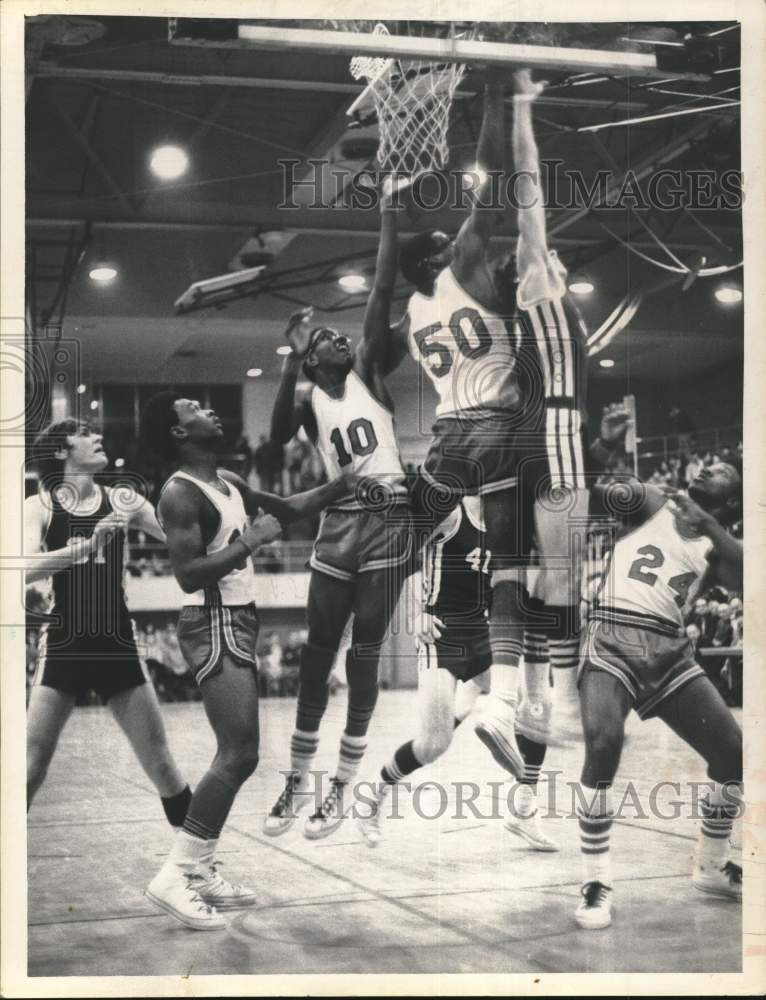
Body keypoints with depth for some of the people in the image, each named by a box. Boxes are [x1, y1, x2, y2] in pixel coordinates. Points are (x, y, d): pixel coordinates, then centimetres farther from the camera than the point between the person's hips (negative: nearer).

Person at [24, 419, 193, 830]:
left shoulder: (121, 500, 5)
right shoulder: (40, 507, -2)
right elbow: (27, 568, -19)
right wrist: (87, 547, -30)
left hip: (117, 644, 2)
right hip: (63, 645, -2)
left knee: (160, 762, 5)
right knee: (32, 766, -3)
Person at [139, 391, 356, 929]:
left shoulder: (229, 481, 13)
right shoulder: (180, 494, -15)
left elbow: (290, 508, 23)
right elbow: (189, 575, -22)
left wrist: (347, 483, 14)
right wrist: (251, 541, -20)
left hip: (239, 622, 10)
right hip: (215, 625, -10)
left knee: (237, 754, 12)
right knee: (239, 755, -16)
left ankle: (201, 871, 19)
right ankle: (174, 875, -11)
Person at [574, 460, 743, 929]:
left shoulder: (714, 544, 14)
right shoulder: (650, 502, 11)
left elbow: (747, 580, -7)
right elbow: (598, 493, -4)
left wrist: (710, 527, -15)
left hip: (671, 651, 5)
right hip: (613, 638, -4)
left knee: (734, 754, 2)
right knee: (603, 741, -28)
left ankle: (712, 866, 28)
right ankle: (597, 881, -13)